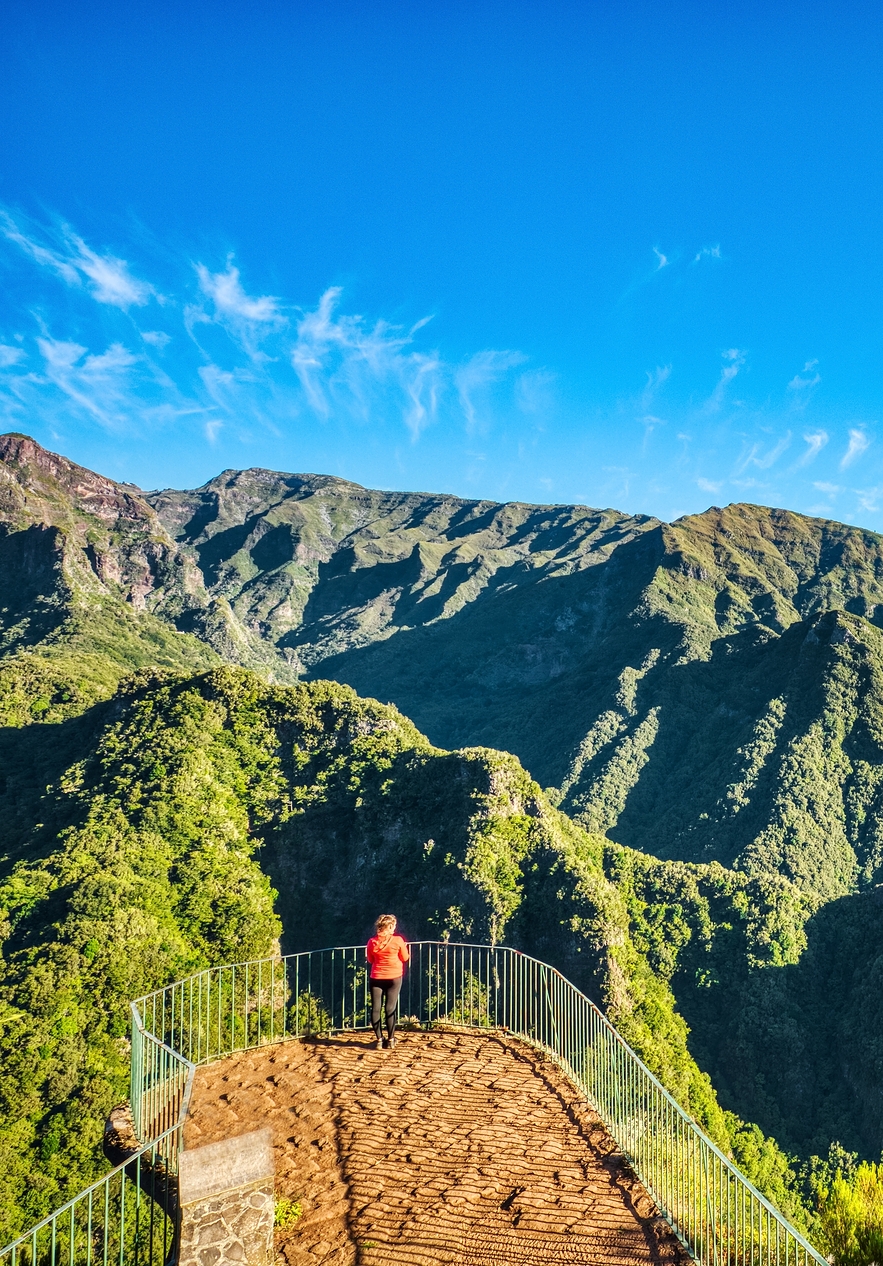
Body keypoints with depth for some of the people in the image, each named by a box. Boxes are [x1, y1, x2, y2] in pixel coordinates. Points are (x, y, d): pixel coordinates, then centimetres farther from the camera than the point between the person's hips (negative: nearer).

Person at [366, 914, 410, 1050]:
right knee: (390, 1009, 5)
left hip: (376, 978, 1)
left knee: (376, 1008, 6)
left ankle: (379, 1040, 8)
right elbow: (405, 958, 1)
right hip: (394, 978, -1)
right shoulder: (397, 940, -11)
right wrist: (405, 947, 18)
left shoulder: (372, 942, -4)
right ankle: (390, 1040, 10)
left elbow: (370, 960, 8)